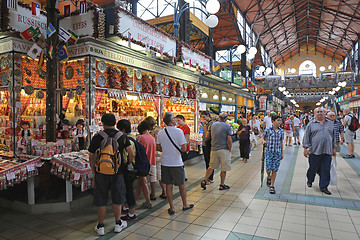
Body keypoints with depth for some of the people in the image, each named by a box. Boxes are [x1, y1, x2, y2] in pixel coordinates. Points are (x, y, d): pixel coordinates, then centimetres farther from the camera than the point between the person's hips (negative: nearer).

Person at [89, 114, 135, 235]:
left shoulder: (97, 137, -5)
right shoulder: (122, 136, -3)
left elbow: (91, 157, -1)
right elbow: (132, 154, -8)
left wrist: (94, 171, 12)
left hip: (101, 172, 0)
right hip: (117, 172, 1)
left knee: (101, 200, 11)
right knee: (117, 199, 14)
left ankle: (100, 226, 22)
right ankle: (118, 223, 27)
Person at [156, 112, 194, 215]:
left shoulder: (160, 133, 0)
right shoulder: (178, 131, -14)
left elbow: (158, 148, 8)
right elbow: (183, 149, -16)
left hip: (165, 163, 4)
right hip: (176, 163, -3)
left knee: (168, 186, 11)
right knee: (181, 185, 14)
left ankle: (172, 208, 19)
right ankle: (185, 205, 30)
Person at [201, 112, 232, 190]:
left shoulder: (213, 125, 8)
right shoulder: (227, 126, -8)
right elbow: (229, 140, -11)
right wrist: (230, 150, -2)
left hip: (214, 149, 5)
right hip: (224, 149, -5)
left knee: (211, 166, 16)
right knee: (224, 168, 7)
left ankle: (204, 181, 11)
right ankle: (222, 185, 15)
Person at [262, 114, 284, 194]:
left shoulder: (281, 131, 4)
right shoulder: (268, 130, -5)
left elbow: (281, 142, 11)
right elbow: (264, 139, 9)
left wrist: (282, 153, 12)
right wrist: (264, 142, -14)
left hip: (277, 152, 2)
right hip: (269, 151, -2)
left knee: (275, 169, 3)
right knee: (268, 168, 0)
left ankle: (272, 186, 16)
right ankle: (269, 177, 34)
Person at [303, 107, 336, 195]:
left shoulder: (330, 123, 11)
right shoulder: (311, 124, 1)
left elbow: (333, 136, 18)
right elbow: (306, 137, 1)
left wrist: (333, 148, 16)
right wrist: (305, 148, -4)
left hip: (327, 151, 3)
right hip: (315, 151, -2)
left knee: (326, 170, 4)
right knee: (313, 168, 8)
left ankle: (323, 187, 15)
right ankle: (310, 181, 32)